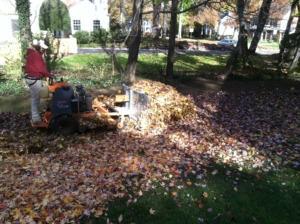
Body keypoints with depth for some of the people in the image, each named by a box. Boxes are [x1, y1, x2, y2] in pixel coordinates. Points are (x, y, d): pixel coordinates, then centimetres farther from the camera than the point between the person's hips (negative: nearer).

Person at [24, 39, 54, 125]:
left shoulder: (32, 54, 16)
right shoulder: (36, 54, -17)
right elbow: (41, 69, -21)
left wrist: (47, 74, 8)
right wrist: (50, 75, -12)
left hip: (32, 78, 11)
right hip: (34, 79, -11)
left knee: (35, 98, 19)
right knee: (36, 99, -4)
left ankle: (34, 116, 29)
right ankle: (36, 119, 4)